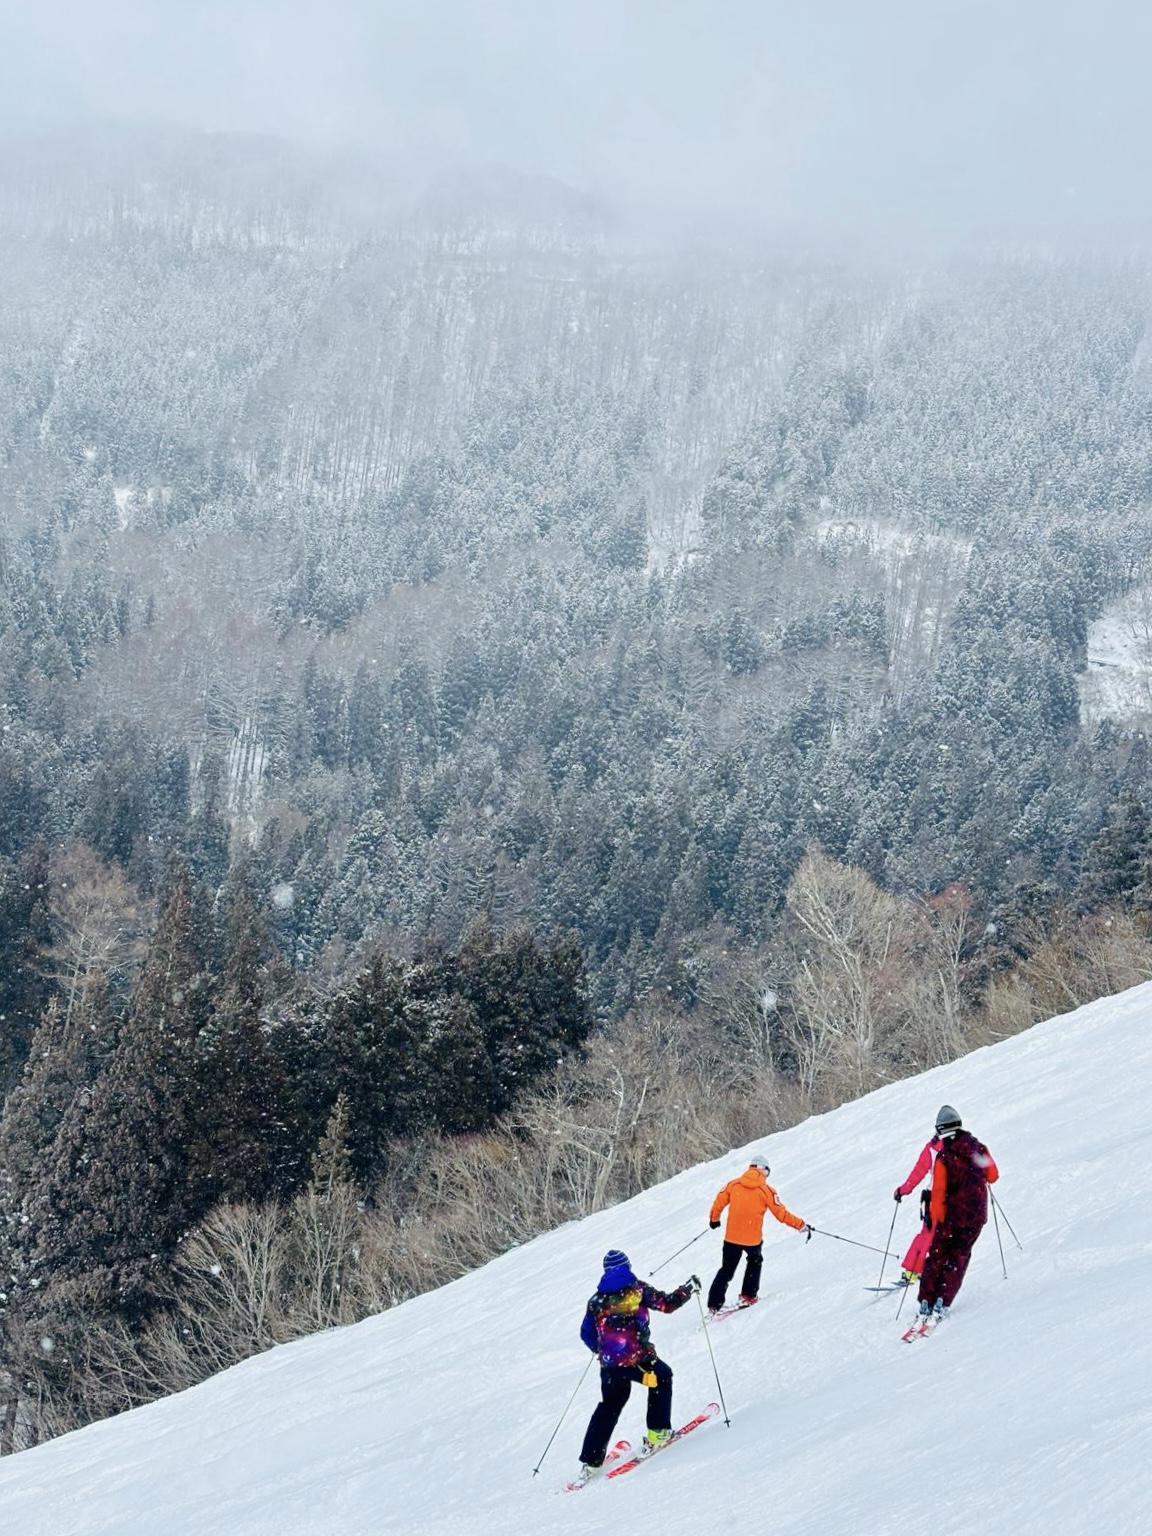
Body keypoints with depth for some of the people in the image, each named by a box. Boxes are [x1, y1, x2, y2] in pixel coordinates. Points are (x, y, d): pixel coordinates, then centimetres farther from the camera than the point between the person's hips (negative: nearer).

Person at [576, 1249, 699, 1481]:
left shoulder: (596, 1300, 9)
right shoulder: (638, 1289, -1)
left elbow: (586, 1335, 15)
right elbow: (667, 1304, -2)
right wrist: (689, 1288, 15)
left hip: (609, 1364, 3)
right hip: (638, 1359, -3)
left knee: (608, 1408, 19)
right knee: (662, 1377, 27)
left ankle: (590, 1461, 13)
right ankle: (658, 1432, 21)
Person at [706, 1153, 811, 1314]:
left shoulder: (733, 1185, 0)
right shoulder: (766, 1190, -8)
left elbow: (718, 1203, 8)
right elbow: (781, 1213, -7)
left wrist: (714, 1219, 27)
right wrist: (801, 1225, 2)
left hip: (731, 1237, 2)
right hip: (753, 1239, -2)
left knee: (726, 1270, 15)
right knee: (754, 1263, 28)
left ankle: (714, 1304, 9)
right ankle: (748, 1296, 24)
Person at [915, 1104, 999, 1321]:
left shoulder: (943, 1157, -13)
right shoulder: (979, 1149, -3)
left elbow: (938, 1191, -14)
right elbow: (993, 1176, 9)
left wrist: (935, 1218, -5)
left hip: (951, 1214, -2)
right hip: (976, 1214, 2)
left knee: (937, 1256, 11)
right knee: (958, 1257, 11)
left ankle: (927, 1301, 8)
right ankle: (943, 1301, 0)